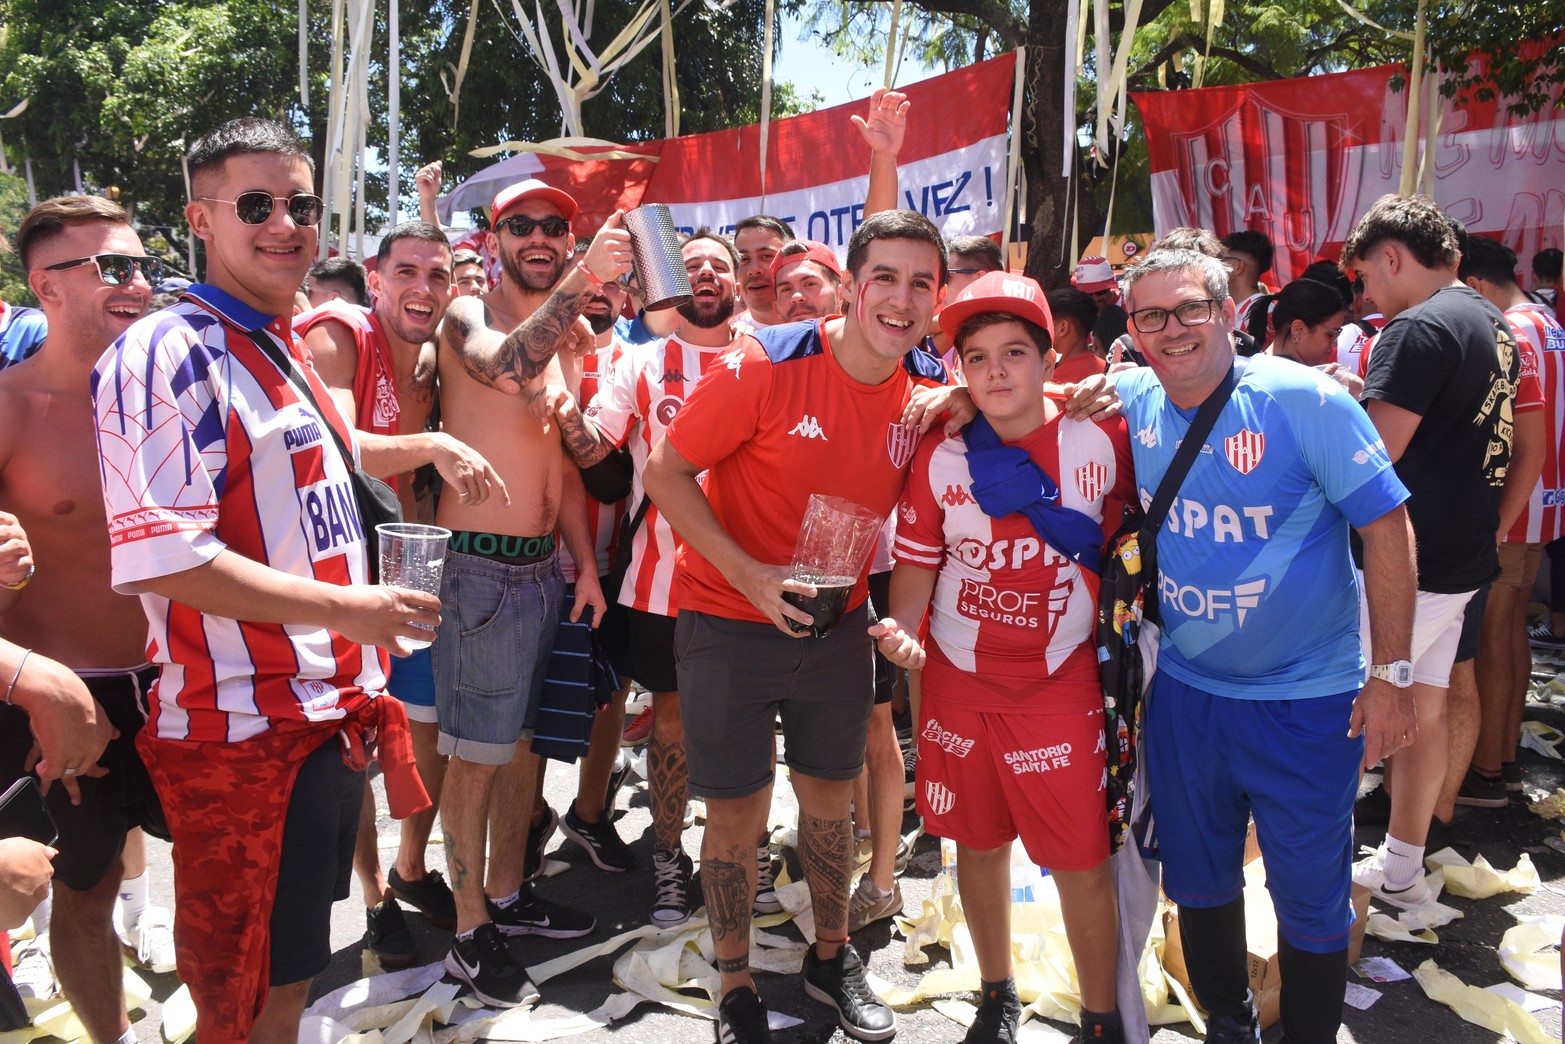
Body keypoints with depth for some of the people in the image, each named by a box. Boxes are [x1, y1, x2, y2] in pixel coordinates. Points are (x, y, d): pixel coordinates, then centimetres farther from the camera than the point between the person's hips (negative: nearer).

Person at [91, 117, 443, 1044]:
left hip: (328, 712, 9)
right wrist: (342, 608, -23)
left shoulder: (284, 348, 14)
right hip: (244, 733, -9)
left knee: (294, 969, 23)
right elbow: (159, 556, -24)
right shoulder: (167, 354, -15)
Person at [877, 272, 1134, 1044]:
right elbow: (916, 560, -1)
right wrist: (902, 629, -18)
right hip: (958, 681, 2)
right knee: (979, 843, 16)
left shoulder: (1102, 439, -8)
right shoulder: (940, 457, -6)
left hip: (1061, 684, -1)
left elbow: (1125, 532, 7)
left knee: (1083, 860, 2)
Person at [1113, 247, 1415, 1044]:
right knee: (1197, 881, 19)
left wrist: (1389, 676, -13)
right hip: (1184, 692, 4)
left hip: (1308, 699, -4)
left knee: (1311, 896, 10)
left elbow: (1387, 530, -13)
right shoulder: (1132, 401, -4)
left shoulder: (1304, 400, -16)